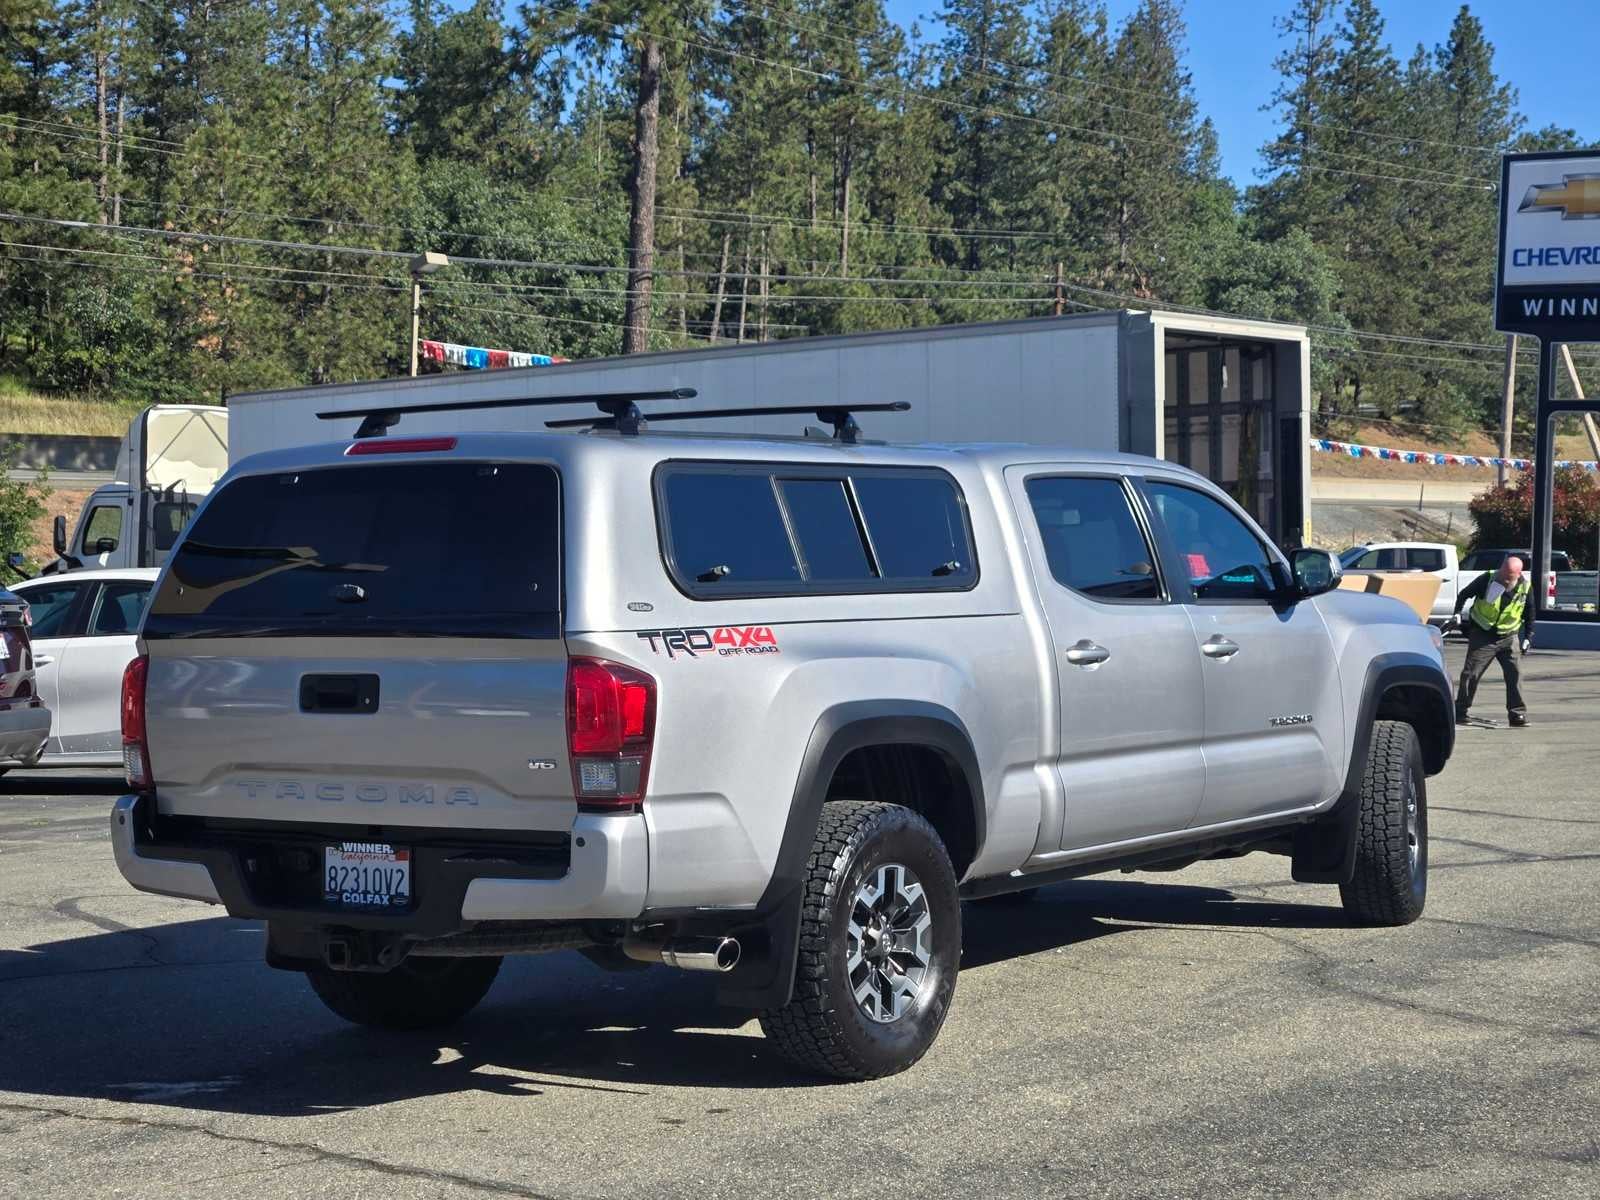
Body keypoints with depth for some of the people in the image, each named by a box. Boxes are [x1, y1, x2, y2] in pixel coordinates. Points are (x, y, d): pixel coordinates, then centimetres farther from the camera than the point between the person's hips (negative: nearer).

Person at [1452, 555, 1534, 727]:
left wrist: (1528, 637, 6)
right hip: (1482, 635, -2)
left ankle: (1518, 713, 0)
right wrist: (1458, 613, -12)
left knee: (1515, 673, -7)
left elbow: (1529, 612, 8)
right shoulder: (1487, 579, -16)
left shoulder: (1526, 586, -8)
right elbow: (1464, 594, 0)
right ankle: (1460, 712, 6)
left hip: (1508, 637, 2)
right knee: (1471, 673, -3)